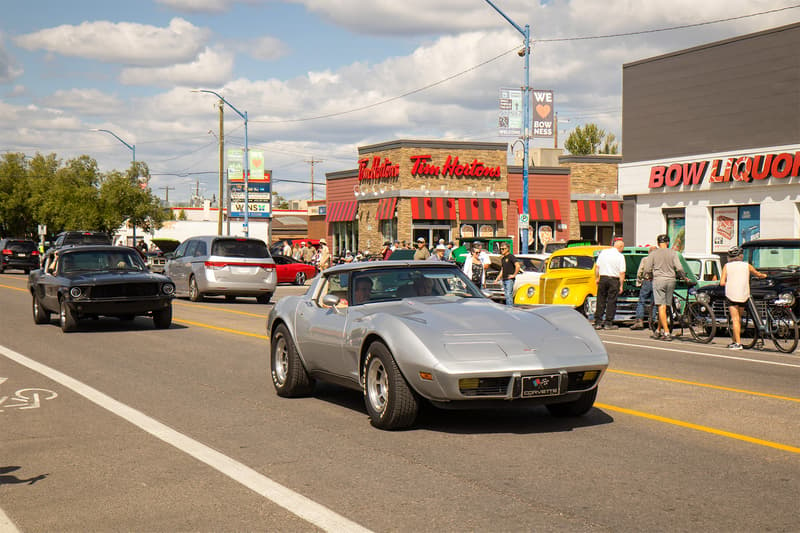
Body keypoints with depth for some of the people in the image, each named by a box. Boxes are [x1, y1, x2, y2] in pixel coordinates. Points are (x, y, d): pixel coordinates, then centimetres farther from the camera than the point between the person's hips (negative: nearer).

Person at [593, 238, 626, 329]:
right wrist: (621, 285, -3)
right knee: (611, 301, 3)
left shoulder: (603, 252, 6)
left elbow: (597, 266, 8)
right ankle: (608, 323, 3)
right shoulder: (620, 256, -5)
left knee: (600, 301, 8)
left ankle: (598, 322, 8)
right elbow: (622, 273, -8)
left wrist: (596, 278, 16)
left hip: (602, 278, 3)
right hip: (614, 279, -3)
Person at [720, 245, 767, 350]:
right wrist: (764, 275, 48)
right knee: (738, 318, 16)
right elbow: (758, 274, 27)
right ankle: (734, 340, 21)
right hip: (744, 295, 2)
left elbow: (722, 283, -3)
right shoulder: (747, 265, 8)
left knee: (735, 319, -4)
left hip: (731, 295, -2)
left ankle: (738, 343, -12)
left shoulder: (727, 266, 4)